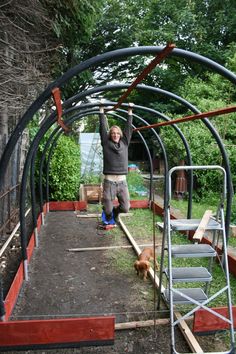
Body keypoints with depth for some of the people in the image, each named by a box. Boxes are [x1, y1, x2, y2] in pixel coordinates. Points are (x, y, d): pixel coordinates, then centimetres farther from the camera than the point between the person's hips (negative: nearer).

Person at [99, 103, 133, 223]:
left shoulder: (124, 143, 10)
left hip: (122, 182, 3)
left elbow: (128, 127, 13)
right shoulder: (106, 143, 3)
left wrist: (130, 111, 16)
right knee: (108, 210, 0)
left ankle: (115, 211, 37)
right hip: (109, 181, -3)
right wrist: (101, 110, 6)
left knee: (125, 208, 3)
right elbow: (102, 127, 3)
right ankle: (109, 215, 37)